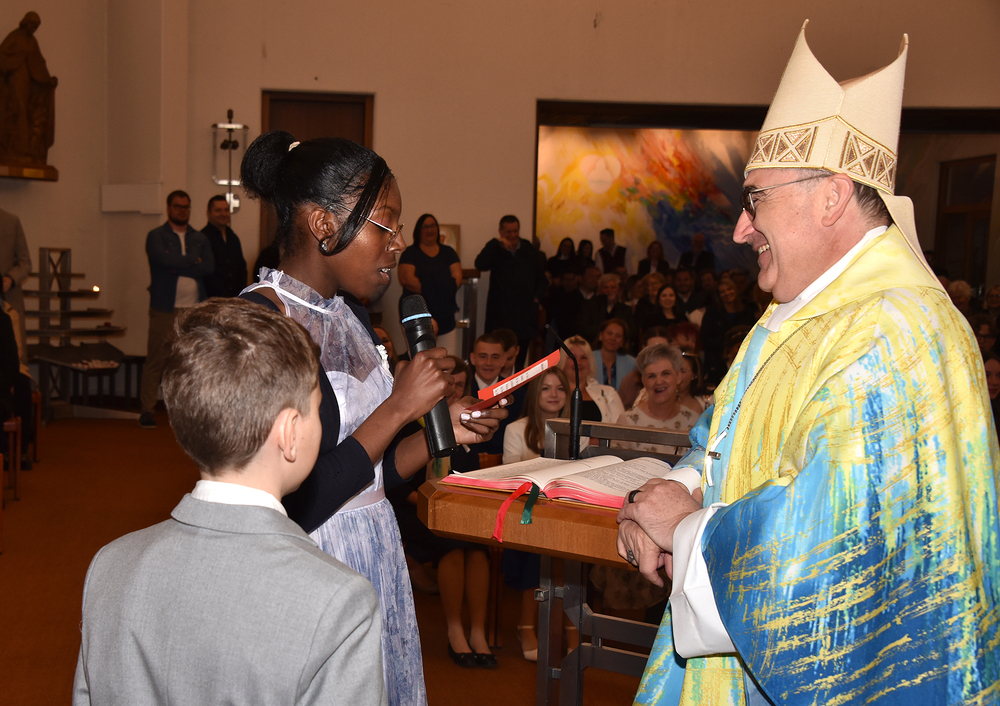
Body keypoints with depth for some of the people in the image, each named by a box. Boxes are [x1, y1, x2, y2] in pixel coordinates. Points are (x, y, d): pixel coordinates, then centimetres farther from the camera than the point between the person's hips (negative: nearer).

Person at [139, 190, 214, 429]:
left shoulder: (200, 238, 15)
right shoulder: (156, 236, 5)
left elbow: (209, 267, -1)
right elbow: (166, 260, -15)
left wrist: (179, 266, -8)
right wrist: (193, 261, -3)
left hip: (194, 308, 4)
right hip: (164, 308, -4)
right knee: (155, 360, -5)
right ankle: (147, 411, 0)